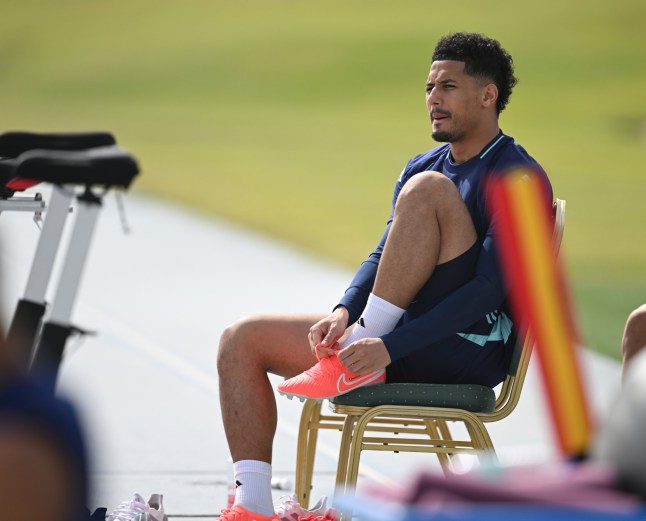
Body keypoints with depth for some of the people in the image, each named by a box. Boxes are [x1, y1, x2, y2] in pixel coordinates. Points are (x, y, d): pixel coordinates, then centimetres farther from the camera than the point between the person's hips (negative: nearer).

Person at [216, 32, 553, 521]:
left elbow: (492, 287, -18)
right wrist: (345, 312, -9)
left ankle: (357, 360, -21)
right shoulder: (424, 165, 19)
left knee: (427, 189, -26)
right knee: (241, 341, -1)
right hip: (397, 344, 8)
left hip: (470, 349, -8)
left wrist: (389, 347, -26)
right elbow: (385, 256, 15)